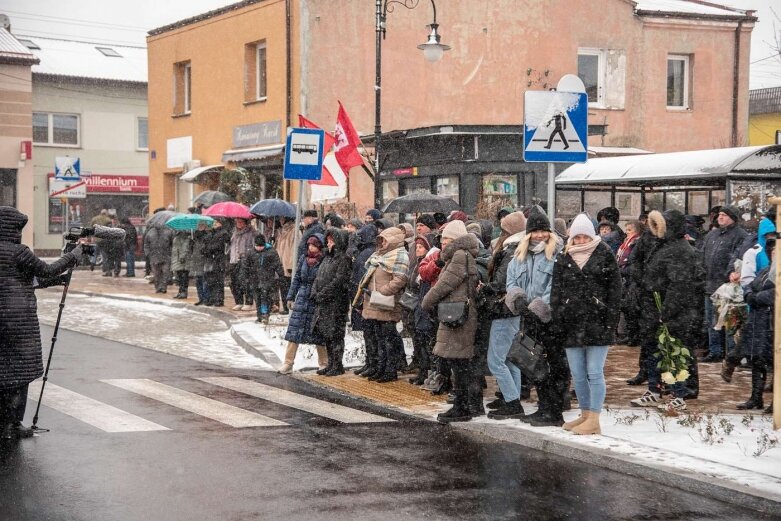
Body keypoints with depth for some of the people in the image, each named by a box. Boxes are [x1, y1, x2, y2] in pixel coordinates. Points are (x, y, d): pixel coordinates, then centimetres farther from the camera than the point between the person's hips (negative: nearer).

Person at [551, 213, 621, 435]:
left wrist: (610, 321, -8)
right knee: (577, 374, 10)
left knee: (595, 373, -4)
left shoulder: (604, 255, 1)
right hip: (571, 324, 4)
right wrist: (557, 322, 2)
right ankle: (585, 414, 21)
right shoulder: (563, 259, 10)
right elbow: (556, 292, 10)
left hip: (597, 323, -4)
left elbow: (614, 289, -1)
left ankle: (594, 420, -1)